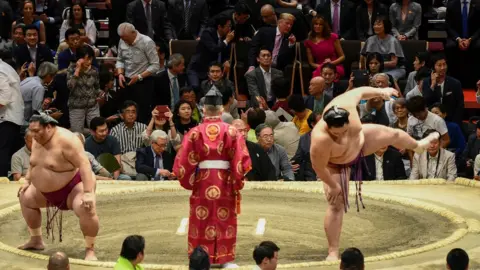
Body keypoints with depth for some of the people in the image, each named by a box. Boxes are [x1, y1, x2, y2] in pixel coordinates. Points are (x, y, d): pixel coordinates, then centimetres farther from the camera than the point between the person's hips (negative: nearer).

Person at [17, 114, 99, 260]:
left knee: (86, 209, -35)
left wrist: (88, 193, -40)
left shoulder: (66, 140, -29)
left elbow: (84, 164, -34)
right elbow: (34, 163, 18)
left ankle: (89, 250, -22)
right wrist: (27, 181, 14)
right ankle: (36, 241, 28)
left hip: (74, 186, -9)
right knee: (25, 198, 17)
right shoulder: (37, 140, -3)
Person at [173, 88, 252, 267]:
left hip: (202, 181, 0)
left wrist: (188, 181, 10)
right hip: (225, 182, 0)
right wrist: (238, 181, 4)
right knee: (225, 220, 7)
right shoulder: (231, 131, -5)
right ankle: (225, 258, 8)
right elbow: (241, 159, -7)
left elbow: (184, 160, -4)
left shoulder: (195, 132, -4)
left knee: (201, 220, 7)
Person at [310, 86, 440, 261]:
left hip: (359, 141, 6)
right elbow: (318, 167, -33)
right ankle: (333, 252, 0)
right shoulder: (321, 140, -49)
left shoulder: (346, 103, -37)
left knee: (392, 134, 23)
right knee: (336, 205, -9)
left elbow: (360, 91, -14)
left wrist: (380, 91, 2)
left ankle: (417, 146, 61)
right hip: (337, 165, -6)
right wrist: (333, 185, -21)